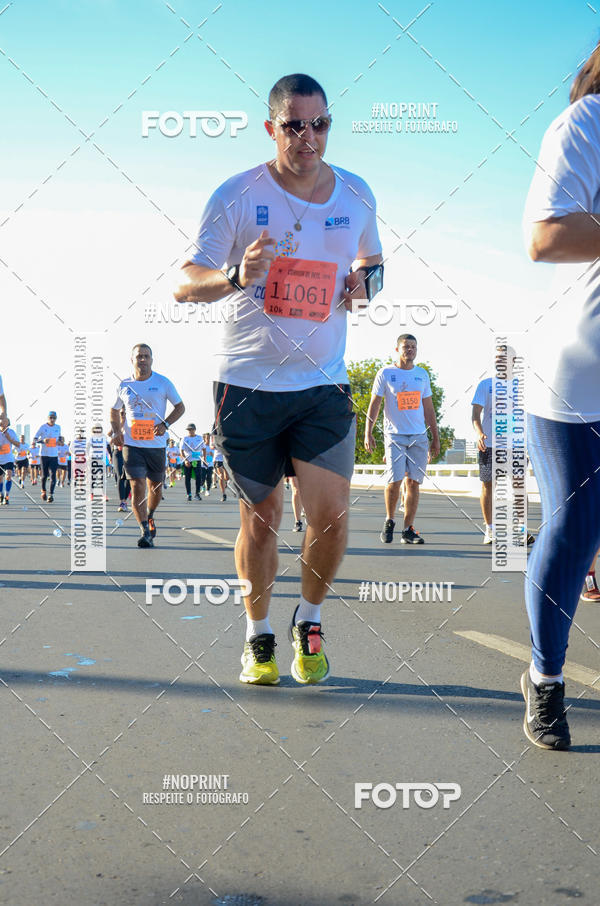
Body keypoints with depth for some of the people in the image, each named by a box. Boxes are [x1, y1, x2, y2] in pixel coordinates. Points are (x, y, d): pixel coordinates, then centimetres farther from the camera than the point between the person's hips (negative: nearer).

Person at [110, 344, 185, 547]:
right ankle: (145, 531, -11)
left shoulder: (163, 383, -1)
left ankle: (150, 516, 41)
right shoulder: (124, 385, 4)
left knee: (155, 487, 12)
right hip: (131, 445, 0)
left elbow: (180, 407, 6)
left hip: (156, 444, 0)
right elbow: (114, 411, 20)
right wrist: (116, 432, 3)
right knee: (137, 486, -12)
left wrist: (165, 424, -11)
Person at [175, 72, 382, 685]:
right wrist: (236, 276, -27)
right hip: (248, 382, -2)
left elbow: (371, 261, 24)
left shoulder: (356, 195, 6)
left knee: (331, 514, -7)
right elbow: (184, 285, -6)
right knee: (260, 516, 6)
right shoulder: (237, 195, -5)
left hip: (324, 383, 2)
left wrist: (364, 282, -1)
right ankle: (258, 634, 28)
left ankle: (309, 620, 21)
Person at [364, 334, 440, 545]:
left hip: (419, 437, 3)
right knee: (394, 481, -12)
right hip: (394, 435, -3)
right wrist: (368, 433, -7)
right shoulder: (385, 373, 2)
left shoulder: (422, 374, 13)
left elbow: (429, 409, 17)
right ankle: (389, 521, 12)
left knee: (413, 483, 0)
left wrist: (435, 438, 14)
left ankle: (408, 531, 6)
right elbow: (374, 404, 3)